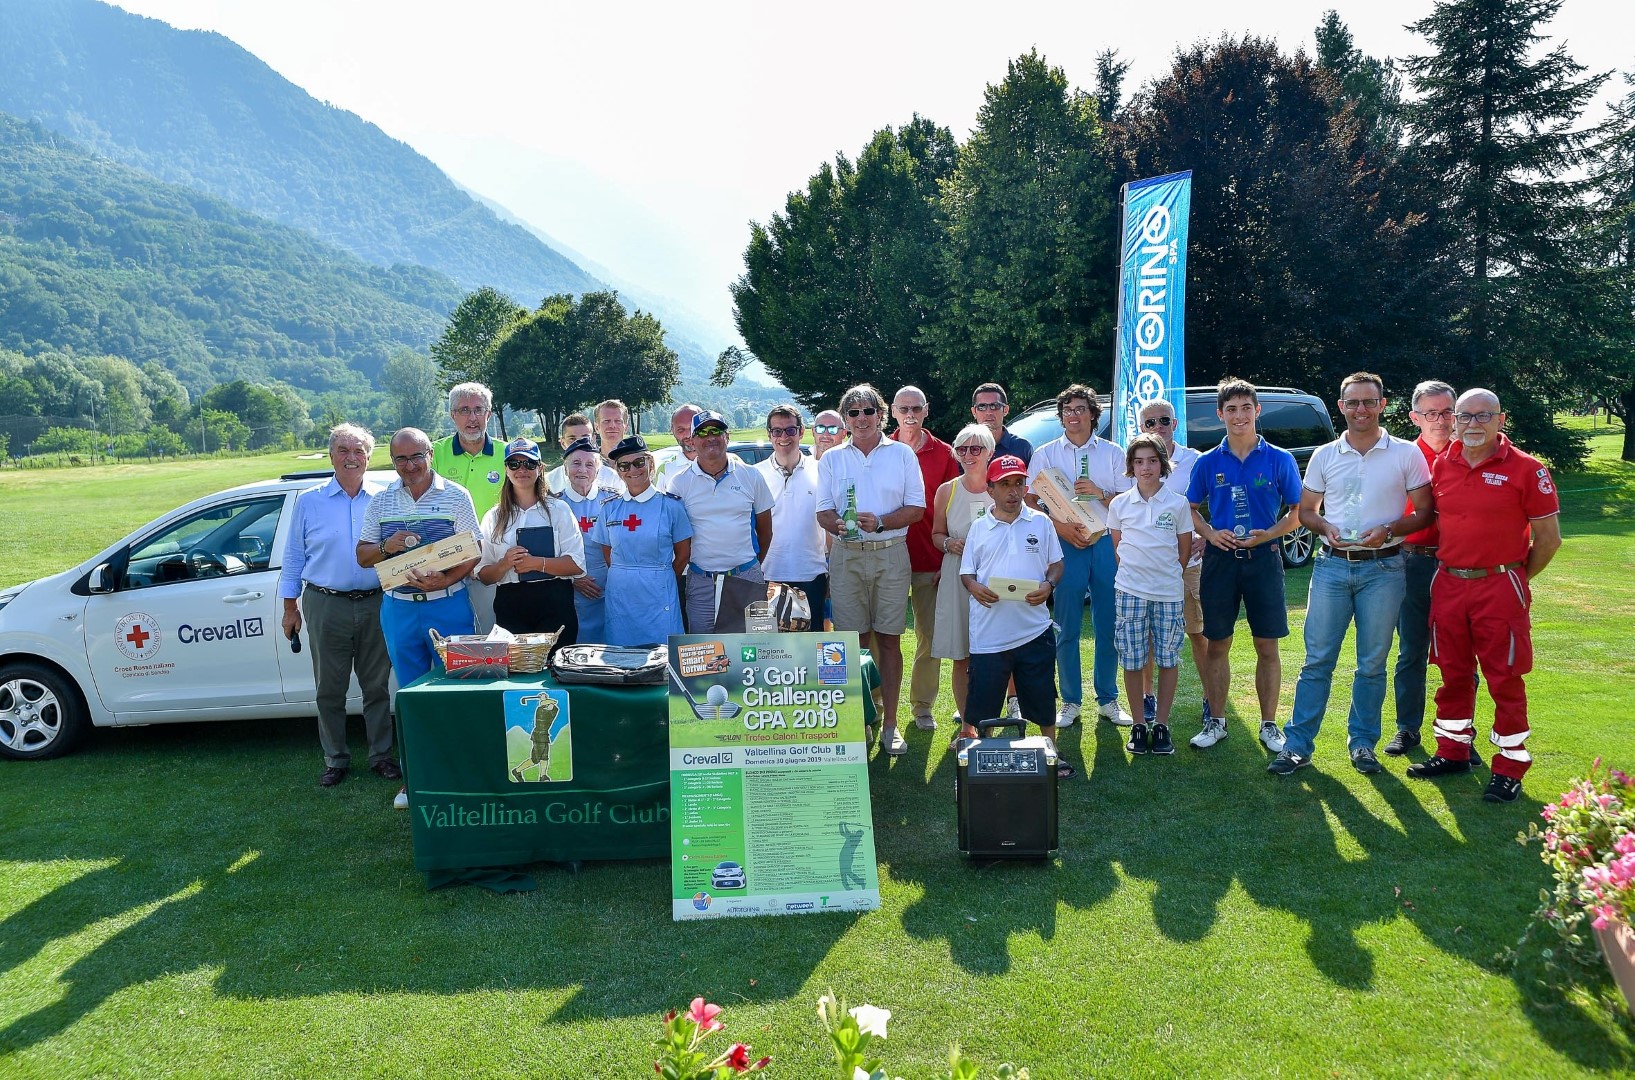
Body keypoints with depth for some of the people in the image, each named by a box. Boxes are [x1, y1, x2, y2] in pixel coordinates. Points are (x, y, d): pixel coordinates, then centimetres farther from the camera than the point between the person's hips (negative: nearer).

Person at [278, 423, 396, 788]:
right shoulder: (309, 502, 5)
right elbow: (294, 557, 9)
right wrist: (290, 607, 7)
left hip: (375, 604, 0)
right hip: (326, 606, 0)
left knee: (377, 686, 8)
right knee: (329, 689, 7)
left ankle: (381, 756, 19)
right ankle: (335, 760, 19)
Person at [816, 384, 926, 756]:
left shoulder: (902, 454, 6)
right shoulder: (831, 459, 10)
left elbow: (917, 508, 2)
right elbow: (823, 512, 9)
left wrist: (880, 523, -14)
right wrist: (838, 525, -14)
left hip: (890, 554, -1)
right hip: (846, 555, 1)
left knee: (889, 639, 1)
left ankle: (889, 724, 8)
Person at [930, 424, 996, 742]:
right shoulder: (947, 491, 5)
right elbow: (936, 534, 14)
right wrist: (950, 544, -7)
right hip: (957, 580, 1)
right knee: (961, 658, 4)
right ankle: (966, 724, 16)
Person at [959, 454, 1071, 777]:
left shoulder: (1041, 523, 7)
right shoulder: (979, 527, 6)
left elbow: (1056, 564, 10)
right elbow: (966, 572, 8)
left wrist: (1048, 585, -11)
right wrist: (974, 587, -14)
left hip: (1034, 629, 1)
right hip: (989, 632, 0)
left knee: (1042, 699, 10)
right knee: (981, 702, 5)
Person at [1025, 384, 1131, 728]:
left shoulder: (1112, 453, 10)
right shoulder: (1045, 454, 7)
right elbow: (1029, 501, 1)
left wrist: (1100, 494, -12)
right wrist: (1060, 528, -11)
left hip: (1106, 542, 1)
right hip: (1064, 545, -1)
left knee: (1109, 626, 4)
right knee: (1066, 628, 1)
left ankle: (1108, 699, 16)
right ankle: (1070, 702, 11)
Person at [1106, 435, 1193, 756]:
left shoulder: (1178, 503, 1)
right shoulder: (1119, 504, 4)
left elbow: (1185, 549, 7)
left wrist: (1168, 575, 6)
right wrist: (1134, 572, 6)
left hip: (1170, 591, 0)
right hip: (1130, 591, 1)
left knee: (1167, 660, 4)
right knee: (1133, 661, 3)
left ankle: (1161, 724, 14)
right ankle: (1139, 724, 14)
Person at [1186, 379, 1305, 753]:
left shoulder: (1279, 459, 1)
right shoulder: (1207, 462, 5)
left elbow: (1298, 512, 4)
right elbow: (1191, 509, 12)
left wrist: (1268, 534, -13)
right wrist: (1210, 533, -7)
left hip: (1263, 558, -1)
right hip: (1220, 558, 1)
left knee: (1267, 647, 3)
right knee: (1218, 645, 6)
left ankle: (1269, 725, 15)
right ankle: (1216, 721, 18)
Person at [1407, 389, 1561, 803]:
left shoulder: (1525, 470, -8)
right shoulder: (1441, 466, 5)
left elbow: (1548, 539, -3)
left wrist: (1514, 578, 4)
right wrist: (1451, 567, 10)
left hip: (1500, 588, -4)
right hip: (1449, 584, 4)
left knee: (1505, 679, 2)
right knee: (1453, 674, 14)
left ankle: (1510, 768, 11)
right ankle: (1452, 751, 26)